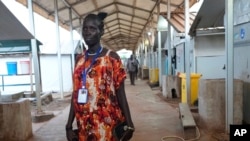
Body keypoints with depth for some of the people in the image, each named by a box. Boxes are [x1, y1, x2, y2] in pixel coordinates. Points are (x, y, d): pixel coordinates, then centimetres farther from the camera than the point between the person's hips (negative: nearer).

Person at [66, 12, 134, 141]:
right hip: (84, 126, 4)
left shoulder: (112, 57, -6)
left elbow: (120, 93, -6)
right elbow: (75, 95, 9)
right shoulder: (80, 60, 7)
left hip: (107, 125, -4)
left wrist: (129, 125, -9)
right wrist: (69, 126, 8)